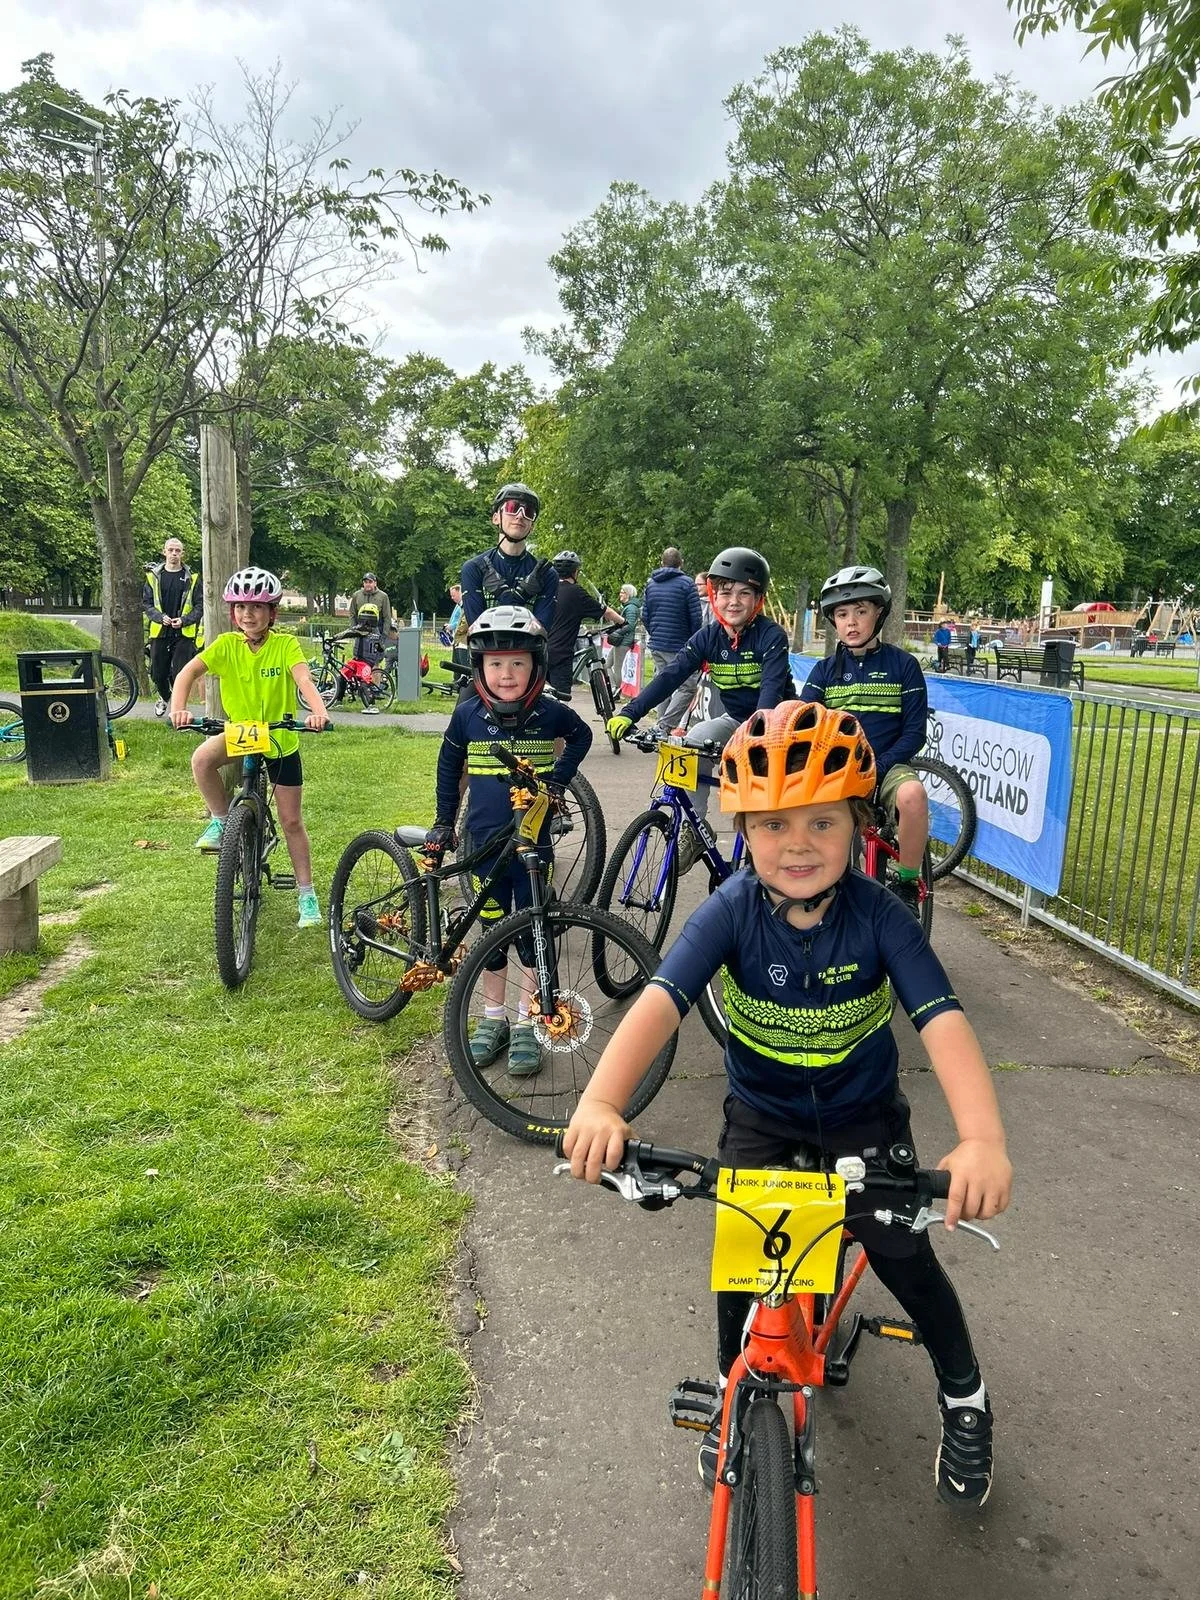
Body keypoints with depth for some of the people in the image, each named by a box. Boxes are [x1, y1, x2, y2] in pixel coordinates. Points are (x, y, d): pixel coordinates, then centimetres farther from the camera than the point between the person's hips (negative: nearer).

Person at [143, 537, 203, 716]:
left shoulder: (191, 578, 3)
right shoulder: (154, 576, 6)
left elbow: (200, 606, 1)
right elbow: (146, 603, 7)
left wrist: (184, 620, -13)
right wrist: (161, 617, -10)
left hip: (184, 633, -2)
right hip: (160, 632, 2)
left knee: (179, 673, -8)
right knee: (158, 673, 8)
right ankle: (164, 697, 38)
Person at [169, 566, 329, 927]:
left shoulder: (285, 644, -15)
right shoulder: (226, 645, -10)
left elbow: (303, 678, -32)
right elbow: (189, 671, -20)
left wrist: (318, 710, -52)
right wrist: (178, 708, -40)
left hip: (280, 741, -2)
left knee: (291, 822, 4)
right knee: (202, 758, -32)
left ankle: (307, 896, 17)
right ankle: (221, 821, -6)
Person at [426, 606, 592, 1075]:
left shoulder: (550, 712, -9)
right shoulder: (468, 714, -6)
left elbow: (582, 736, 12)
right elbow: (449, 764, 10)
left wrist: (558, 778, -1)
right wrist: (444, 822, 11)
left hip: (534, 842, -1)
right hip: (485, 843, 1)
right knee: (493, 931, 12)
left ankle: (526, 1025, 18)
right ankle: (493, 1018, 27)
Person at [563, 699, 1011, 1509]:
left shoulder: (879, 915, -25)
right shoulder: (732, 912, -25)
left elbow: (944, 1021, -34)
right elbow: (662, 1000, -38)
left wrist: (983, 1139, -51)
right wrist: (601, 1102, -54)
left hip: (864, 1115, 0)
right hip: (761, 1115, 1)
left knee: (904, 1257, 1)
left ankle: (965, 1399, 33)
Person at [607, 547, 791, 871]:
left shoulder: (771, 636, -20)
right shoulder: (708, 637, -9)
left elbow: (771, 688, -33)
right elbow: (670, 675, -18)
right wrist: (629, 713, -30)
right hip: (734, 719, 3)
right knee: (690, 745, -22)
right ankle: (694, 829, -9)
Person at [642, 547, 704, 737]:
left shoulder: (651, 584, 11)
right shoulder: (686, 583, -8)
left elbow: (645, 617, 15)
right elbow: (696, 618, -9)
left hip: (656, 645, 7)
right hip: (679, 646, -7)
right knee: (687, 686, -5)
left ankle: (662, 726, 18)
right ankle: (664, 726, -16)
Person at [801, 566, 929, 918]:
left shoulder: (903, 665, 1)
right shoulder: (825, 670, 7)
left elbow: (914, 733, -3)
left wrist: (876, 767, -18)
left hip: (885, 767, -2)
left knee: (913, 794, -36)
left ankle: (907, 885, -14)